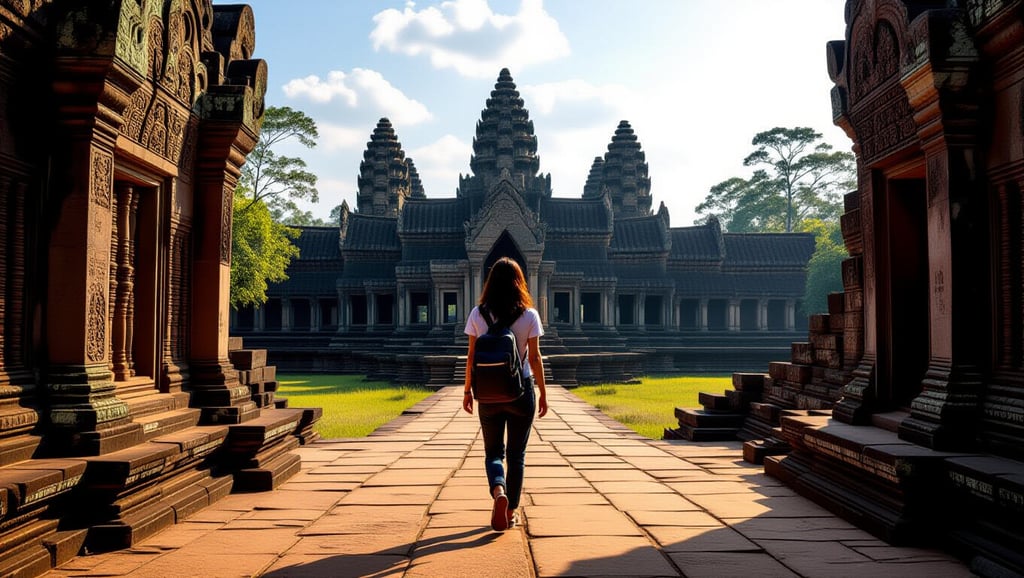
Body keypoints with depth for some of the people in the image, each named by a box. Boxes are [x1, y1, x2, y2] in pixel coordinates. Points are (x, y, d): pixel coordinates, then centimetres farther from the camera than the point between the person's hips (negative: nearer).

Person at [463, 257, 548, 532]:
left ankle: (498, 492, -16)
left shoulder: (478, 314, -3)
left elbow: (471, 356, -1)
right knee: (516, 454, 12)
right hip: (521, 390, 0)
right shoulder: (529, 315, -6)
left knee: (493, 451, 12)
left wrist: (467, 390, 8)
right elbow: (534, 357, -5)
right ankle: (511, 511, 16)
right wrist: (543, 393, 3)